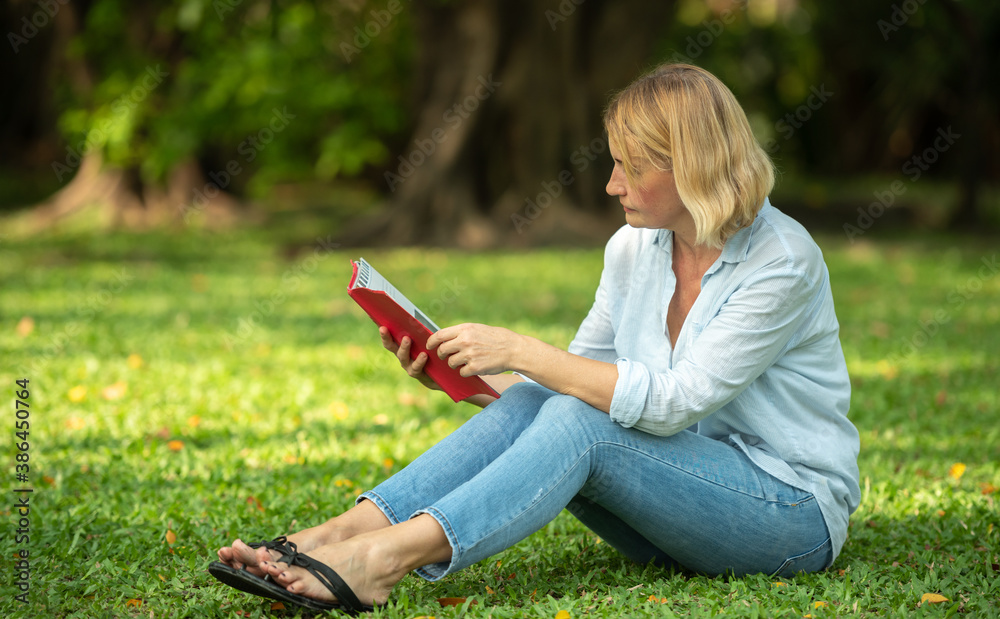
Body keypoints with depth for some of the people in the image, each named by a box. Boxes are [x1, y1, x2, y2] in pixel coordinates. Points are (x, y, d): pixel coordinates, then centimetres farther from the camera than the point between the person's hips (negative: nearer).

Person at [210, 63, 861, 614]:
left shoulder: (782, 262, -18)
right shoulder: (633, 248, 4)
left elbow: (670, 403, -25)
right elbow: (580, 381, 9)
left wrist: (523, 352, -25)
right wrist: (456, 373, -5)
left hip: (794, 507, -6)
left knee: (580, 426, -29)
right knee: (527, 407, -19)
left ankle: (378, 562, -39)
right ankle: (335, 536, -31)